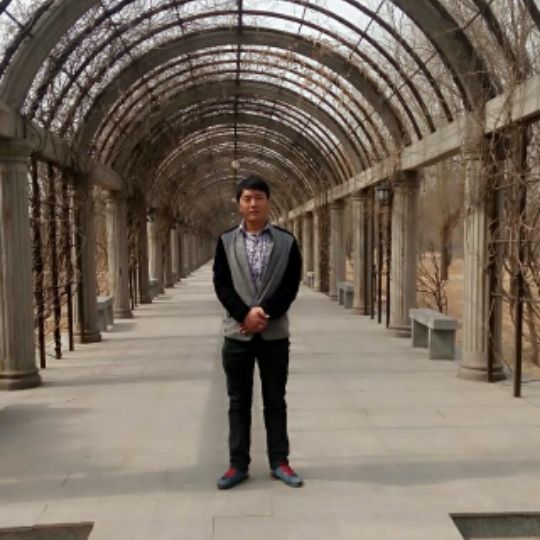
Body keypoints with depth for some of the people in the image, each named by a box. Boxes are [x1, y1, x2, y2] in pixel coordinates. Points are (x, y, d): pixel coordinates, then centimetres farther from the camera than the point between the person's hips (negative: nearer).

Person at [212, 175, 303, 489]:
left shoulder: (286, 241, 2)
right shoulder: (226, 242, 4)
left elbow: (291, 286, -5)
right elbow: (221, 285, -3)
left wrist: (264, 314, -15)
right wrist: (245, 314, -16)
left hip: (274, 333, 0)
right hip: (237, 333, 1)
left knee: (275, 401, 9)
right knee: (239, 402, 8)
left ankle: (279, 462, 20)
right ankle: (238, 465, 18)